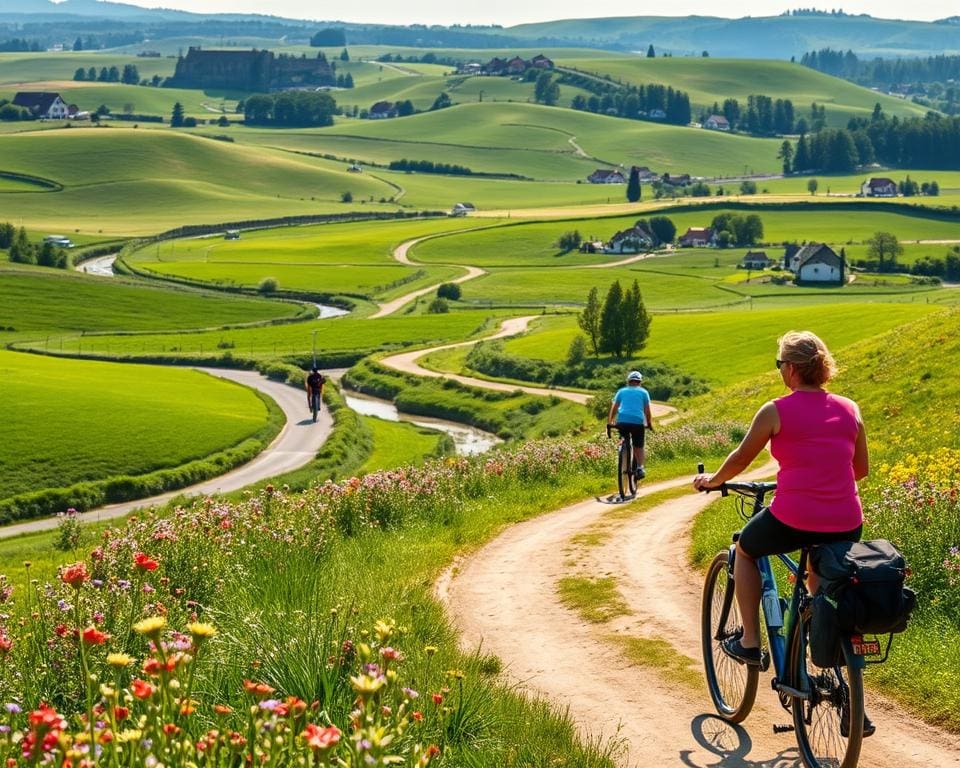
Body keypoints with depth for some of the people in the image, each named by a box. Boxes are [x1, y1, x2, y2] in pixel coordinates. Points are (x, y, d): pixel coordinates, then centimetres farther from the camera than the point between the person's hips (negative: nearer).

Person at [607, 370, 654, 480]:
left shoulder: (621, 391, 18)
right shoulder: (643, 392, 14)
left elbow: (614, 408, 13)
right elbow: (647, 410, 9)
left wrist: (610, 422, 17)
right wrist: (650, 424, 18)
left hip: (622, 421, 1)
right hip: (638, 422, -1)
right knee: (639, 447, 10)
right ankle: (640, 467, -9)